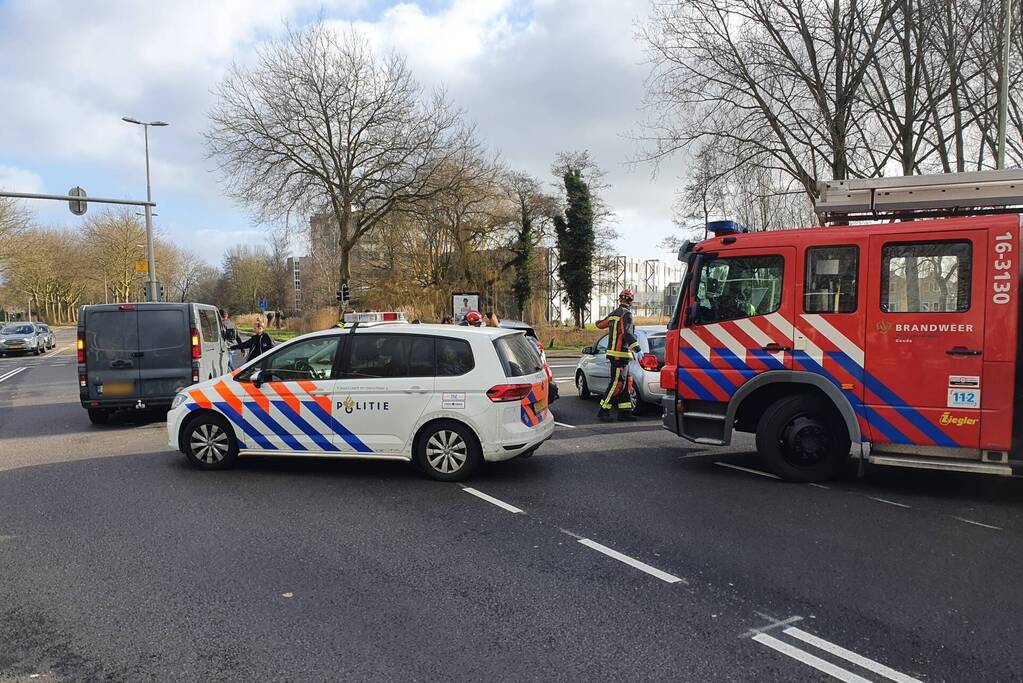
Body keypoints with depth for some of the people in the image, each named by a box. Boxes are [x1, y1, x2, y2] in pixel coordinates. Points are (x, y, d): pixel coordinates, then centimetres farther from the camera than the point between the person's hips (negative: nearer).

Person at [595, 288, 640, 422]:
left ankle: (624, 411, 12)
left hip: (613, 352, 9)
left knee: (626, 382, 12)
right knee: (617, 383, -7)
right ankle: (603, 411, -4)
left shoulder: (613, 314, 14)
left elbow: (600, 325, 28)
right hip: (620, 354, -9)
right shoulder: (627, 314, -11)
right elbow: (627, 332, -26)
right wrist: (635, 346, -35)